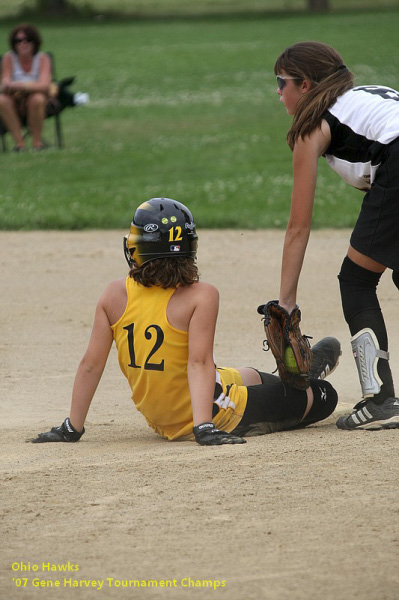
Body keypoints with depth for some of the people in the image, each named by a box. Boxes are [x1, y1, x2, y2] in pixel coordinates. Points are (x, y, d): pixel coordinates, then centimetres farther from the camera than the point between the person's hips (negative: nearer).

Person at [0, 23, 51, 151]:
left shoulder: (43, 58, -7)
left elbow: (44, 86, -22)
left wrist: (17, 85, -35)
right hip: (15, 106, 1)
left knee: (37, 98, -35)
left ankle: (37, 141, -20)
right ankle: (19, 143, -25)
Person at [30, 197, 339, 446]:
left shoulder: (115, 295, -8)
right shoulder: (201, 295, -20)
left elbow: (91, 364, -7)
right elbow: (199, 362, -29)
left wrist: (72, 428, -1)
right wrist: (204, 426, -33)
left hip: (162, 422, 6)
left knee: (248, 376, 36)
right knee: (324, 396, 15)